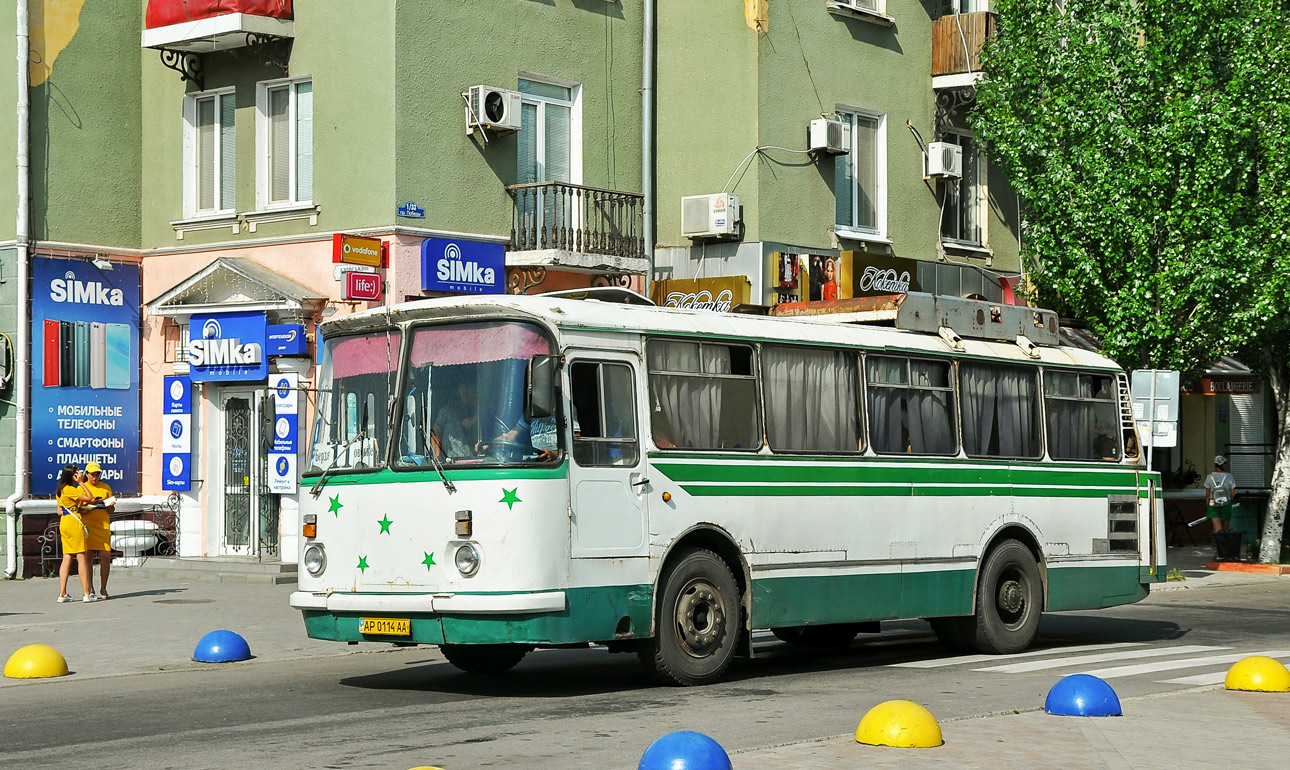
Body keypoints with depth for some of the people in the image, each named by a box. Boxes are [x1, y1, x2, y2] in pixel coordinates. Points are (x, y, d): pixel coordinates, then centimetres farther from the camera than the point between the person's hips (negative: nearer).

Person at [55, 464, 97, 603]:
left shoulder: (60, 490, 15)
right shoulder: (69, 489, -13)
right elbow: (89, 498, -15)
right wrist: (81, 482, -10)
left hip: (64, 523, 9)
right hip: (74, 523, -9)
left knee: (67, 558, 8)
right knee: (82, 558, -6)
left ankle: (62, 594, 5)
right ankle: (87, 594, -6)